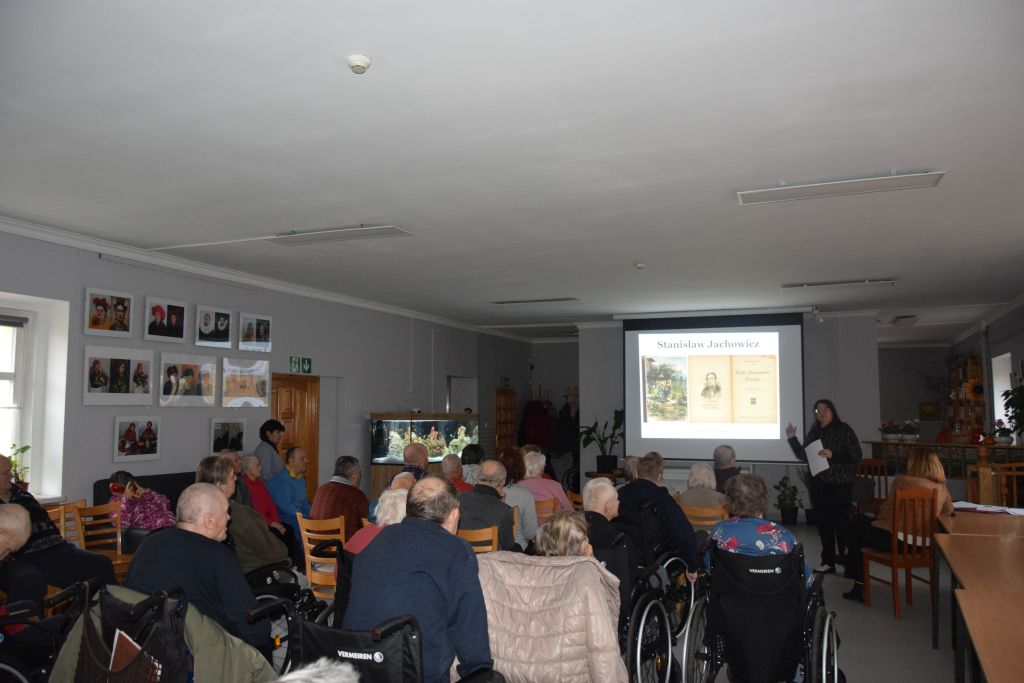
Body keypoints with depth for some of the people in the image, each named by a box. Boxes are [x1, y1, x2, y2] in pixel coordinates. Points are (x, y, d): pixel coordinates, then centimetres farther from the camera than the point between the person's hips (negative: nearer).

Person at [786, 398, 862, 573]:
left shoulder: (843, 430, -4)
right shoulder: (814, 431, 12)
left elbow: (856, 456, -10)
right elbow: (804, 456, 14)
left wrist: (833, 455, -19)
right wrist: (792, 438, 6)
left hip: (840, 485, -5)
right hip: (819, 485, 5)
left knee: (841, 522, -5)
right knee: (823, 522, 7)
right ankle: (828, 560, 15)